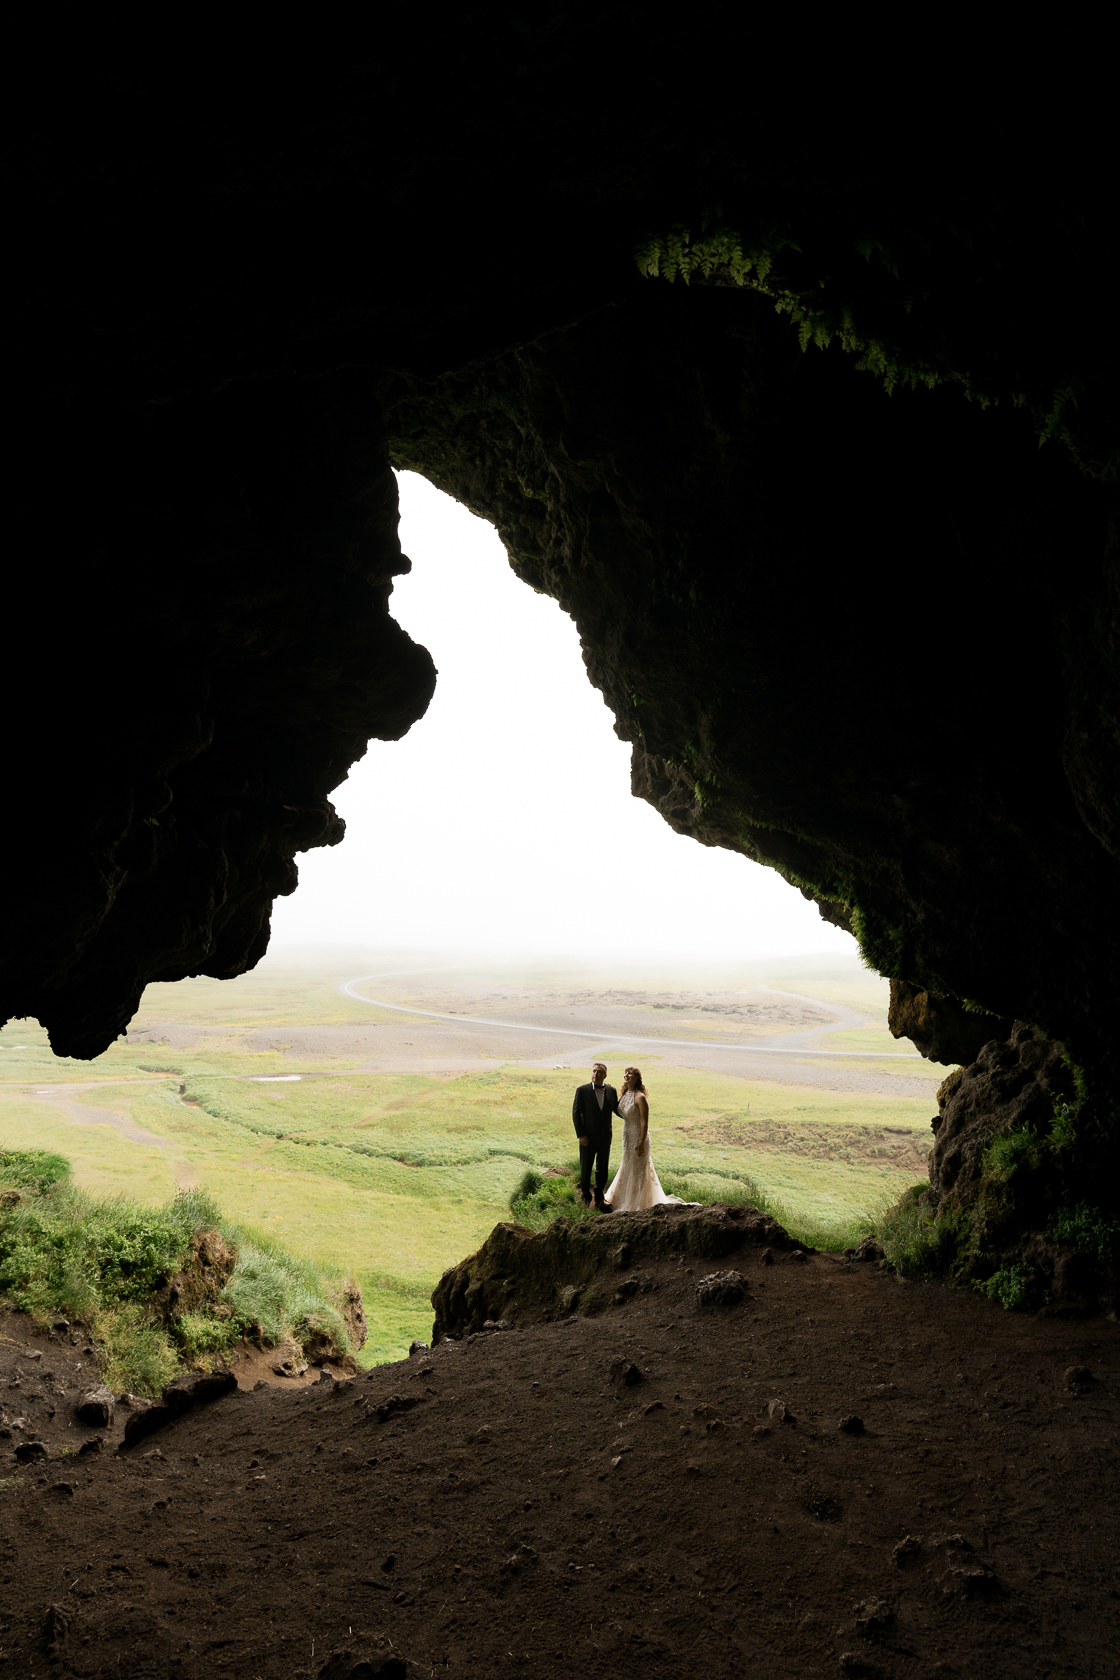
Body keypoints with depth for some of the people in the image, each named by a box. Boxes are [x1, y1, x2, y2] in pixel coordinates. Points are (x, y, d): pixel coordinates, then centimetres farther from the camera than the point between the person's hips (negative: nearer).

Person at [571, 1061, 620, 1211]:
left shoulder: (611, 1091, 1)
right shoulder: (582, 1090, -8)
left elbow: (618, 1111, 5)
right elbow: (576, 1113, -8)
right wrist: (581, 1135, -13)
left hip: (605, 1138, 3)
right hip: (588, 1138, -3)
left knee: (602, 1169, 15)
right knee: (585, 1169, 9)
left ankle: (599, 1198, 31)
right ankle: (586, 1197, 28)